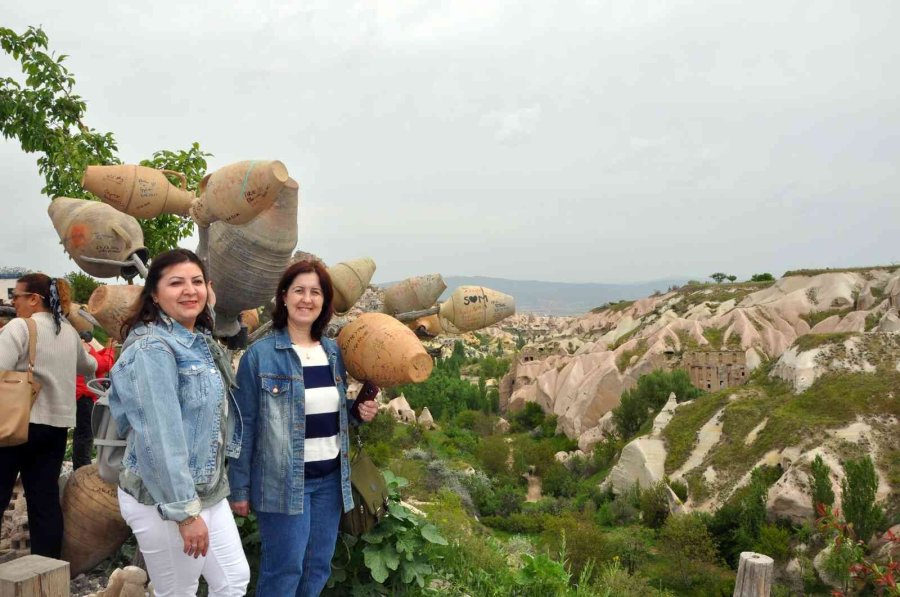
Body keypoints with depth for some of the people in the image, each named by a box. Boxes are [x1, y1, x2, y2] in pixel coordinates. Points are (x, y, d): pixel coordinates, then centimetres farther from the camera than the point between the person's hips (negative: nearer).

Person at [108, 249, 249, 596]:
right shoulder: (152, 348, -20)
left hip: (208, 490, 8)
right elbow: (160, 437, -24)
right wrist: (184, 510, -23)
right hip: (163, 499, -8)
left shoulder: (201, 341, 8)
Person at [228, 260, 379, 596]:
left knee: (319, 567, 14)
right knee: (285, 569, 2)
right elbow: (245, 426, -9)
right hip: (283, 480, -5)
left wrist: (359, 411, -2)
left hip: (330, 477, 6)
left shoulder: (334, 351, 6)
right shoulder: (260, 354, -10)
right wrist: (239, 488, -8)